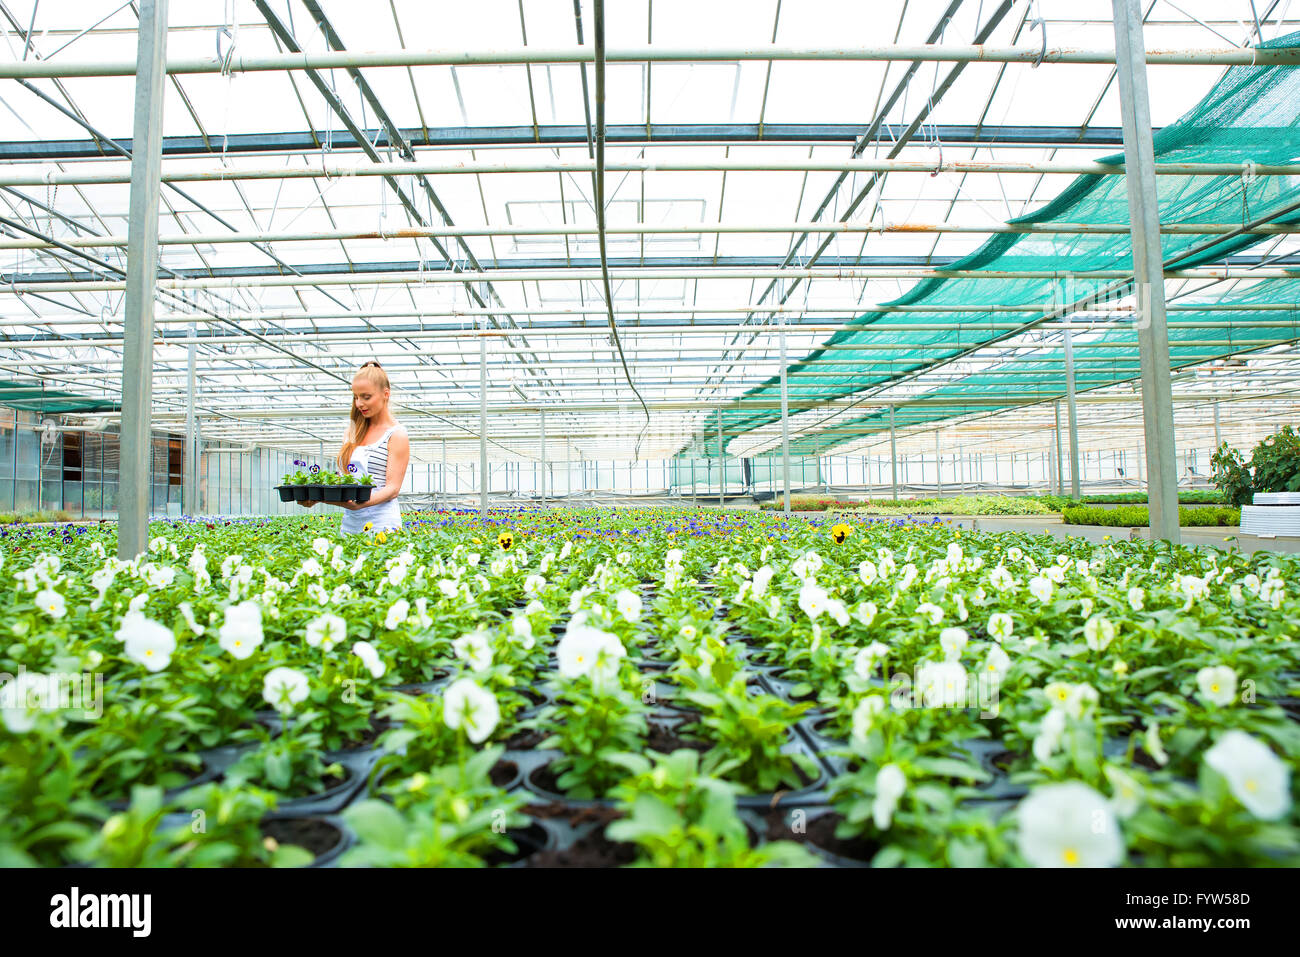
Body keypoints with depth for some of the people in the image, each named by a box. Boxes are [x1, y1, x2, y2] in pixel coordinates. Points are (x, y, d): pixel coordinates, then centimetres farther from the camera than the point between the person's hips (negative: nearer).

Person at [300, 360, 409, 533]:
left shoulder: (396, 435, -5)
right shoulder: (354, 432, 15)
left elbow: (393, 488, -12)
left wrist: (360, 503, -29)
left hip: (381, 523, -6)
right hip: (350, 522, 6)